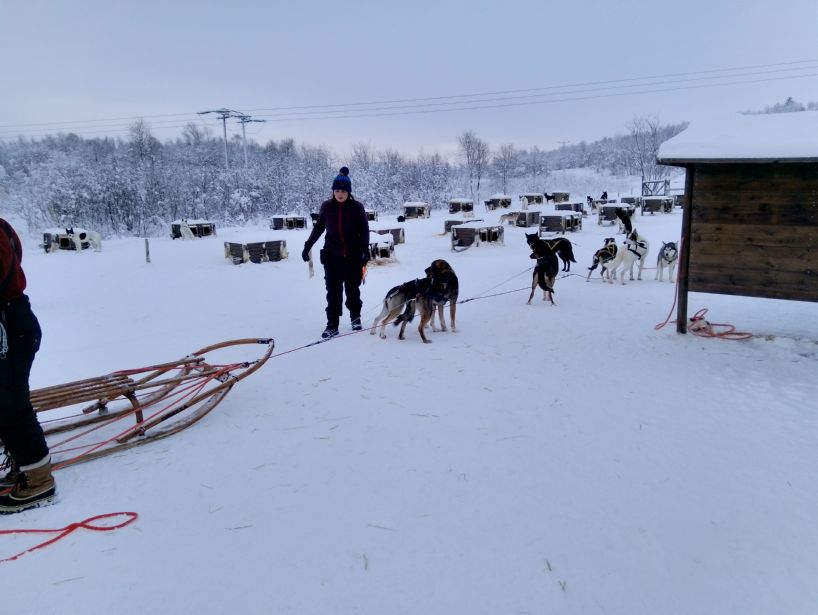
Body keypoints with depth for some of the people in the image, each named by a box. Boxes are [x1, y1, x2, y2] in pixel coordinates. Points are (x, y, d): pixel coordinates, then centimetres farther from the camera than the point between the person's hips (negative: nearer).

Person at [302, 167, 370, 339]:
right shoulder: (326, 206, 1)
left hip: (353, 256, -1)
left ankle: (355, 317, 28)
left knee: (352, 289, 9)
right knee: (333, 291, -2)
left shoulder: (357, 207, -4)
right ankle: (332, 325, 3)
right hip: (332, 256, 1)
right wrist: (308, 246, 12)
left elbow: (364, 230, -2)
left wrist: (365, 250, -11)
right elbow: (318, 227, 12)